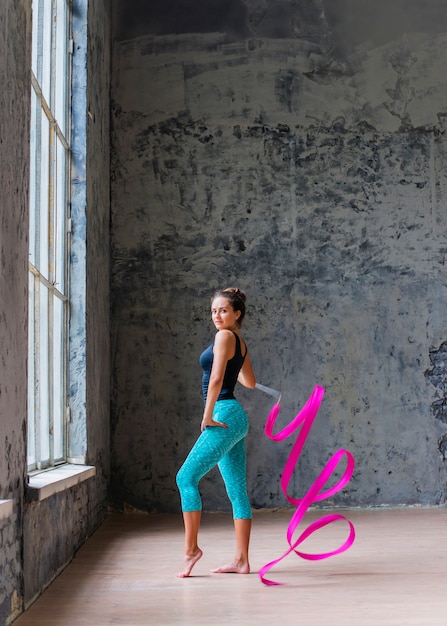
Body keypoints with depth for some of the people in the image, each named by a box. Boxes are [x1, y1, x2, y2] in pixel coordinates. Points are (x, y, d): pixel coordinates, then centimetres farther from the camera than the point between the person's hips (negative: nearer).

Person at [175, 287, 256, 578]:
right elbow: (250, 382, 28)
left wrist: (207, 416, -15)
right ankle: (242, 560, 10)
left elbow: (216, 378, -18)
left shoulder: (225, 336, -9)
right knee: (237, 490, 8)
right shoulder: (240, 342, 17)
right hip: (236, 418, 10)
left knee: (187, 477, -8)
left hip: (224, 414, -10)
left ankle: (191, 548, -6)